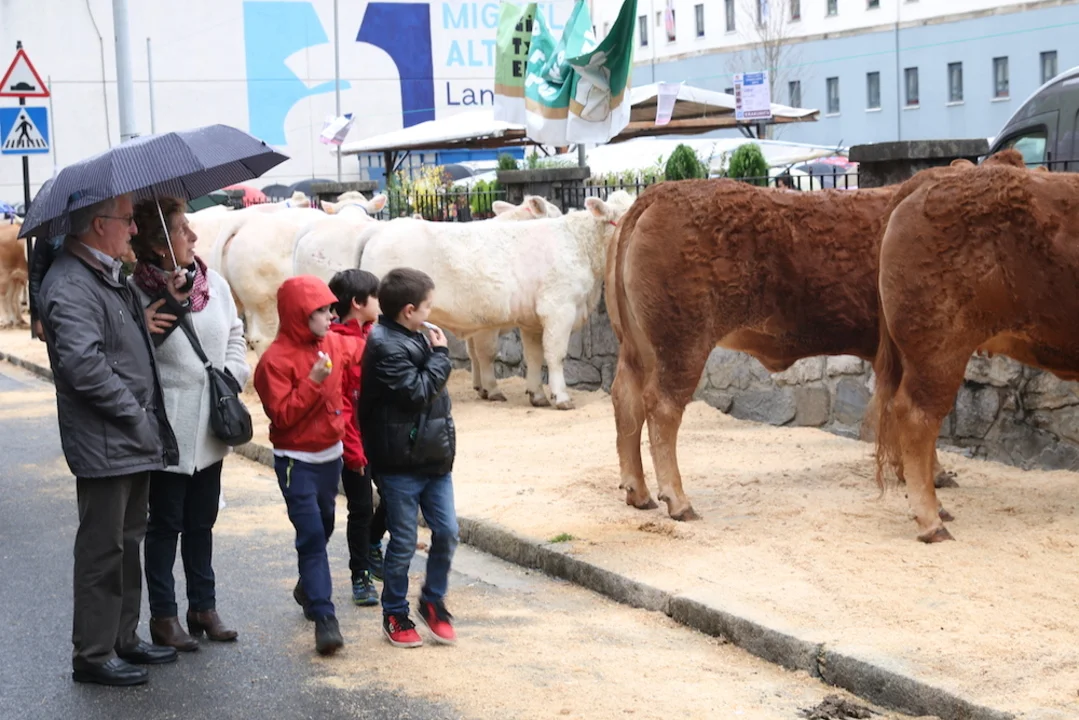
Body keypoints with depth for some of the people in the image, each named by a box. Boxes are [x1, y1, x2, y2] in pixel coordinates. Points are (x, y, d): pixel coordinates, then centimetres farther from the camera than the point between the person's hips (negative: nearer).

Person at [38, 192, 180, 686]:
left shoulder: (109, 278, 15)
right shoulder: (70, 285, -18)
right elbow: (83, 363, -28)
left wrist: (148, 418, 17)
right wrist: (134, 413, -19)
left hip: (136, 442, 10)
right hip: (104, 447, -10)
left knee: (128, 543, 18)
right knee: (103, 550, -1)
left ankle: (124, 639, 29)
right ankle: (93, 655, 8)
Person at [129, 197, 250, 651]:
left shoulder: (214, 283, 3)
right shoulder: (136, 294, -14)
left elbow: (235, 337, 13)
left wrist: (232, 374, -4)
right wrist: (142, 334, -31)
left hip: (210, 428, 6)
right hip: (167, 430, -5)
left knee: (201, 522, 17)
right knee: (165, 524, 6)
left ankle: (204, 607, 29)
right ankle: (163, 615, 18)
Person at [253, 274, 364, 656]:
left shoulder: (335, 344, 3)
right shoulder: (276, 359, -17)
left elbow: (363, 354, 24)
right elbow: (282, 415, -21)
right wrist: (313, 381, -27)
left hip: (331, 453, 7)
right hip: (297, 461, -7)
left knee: (323, 526, 19)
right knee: (311, 533, -13)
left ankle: (307, 587, 43)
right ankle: (324, 617, -13)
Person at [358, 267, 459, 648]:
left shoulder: (416, 339, 10)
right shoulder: (385, 346, -17)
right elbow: (416, 394, -21)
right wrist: (439, 355, -12)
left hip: (434, 458, 7)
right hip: (400, 463, -7)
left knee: (447, 532, 7)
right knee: (403, 543, 4)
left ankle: (433, 602, 26)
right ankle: (395, 615, 19)